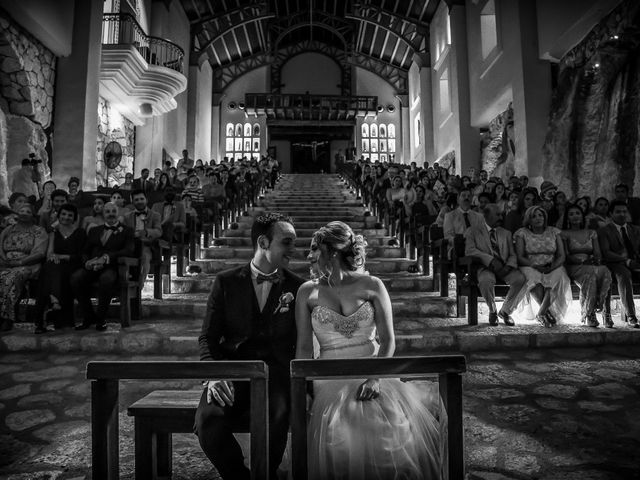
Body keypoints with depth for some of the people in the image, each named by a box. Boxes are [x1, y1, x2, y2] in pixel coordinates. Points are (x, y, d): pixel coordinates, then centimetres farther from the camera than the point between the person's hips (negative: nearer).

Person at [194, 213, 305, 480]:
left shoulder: (297, 287, 7)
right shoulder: (226, 282, 7)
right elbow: (208, 337, 7)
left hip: (276, 373, 0)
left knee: (277, 418, -31)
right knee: (207, 421, -26)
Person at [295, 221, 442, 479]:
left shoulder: (372, 286, 2)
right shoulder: (307, 292, 5)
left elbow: (388, 340, 0)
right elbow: (304, 347, 3)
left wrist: (375, 378, -14)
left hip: (374, 373, 0)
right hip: (331, 380, 0)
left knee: (396, 429, -22)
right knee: (338, 436, -24)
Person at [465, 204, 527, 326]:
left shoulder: (506, 233, 22)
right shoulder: (473, 231, 10)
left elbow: (512, 255, 13)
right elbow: (469, 250, -8)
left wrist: (508, 266, -11)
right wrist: (491, 260, -19)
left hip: (505, 269, 3)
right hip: (486, 267, -3)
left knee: (521, 279, -28)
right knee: (486, 280, -38)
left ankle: (505, 311, -3)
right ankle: (492, 311, -7)